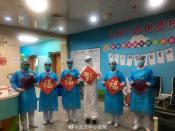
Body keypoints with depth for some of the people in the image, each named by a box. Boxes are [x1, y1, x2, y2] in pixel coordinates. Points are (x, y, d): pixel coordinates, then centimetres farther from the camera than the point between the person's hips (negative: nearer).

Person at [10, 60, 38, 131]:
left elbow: (36, 80, 7)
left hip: (31, 93, 4)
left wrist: (33, 77, -14)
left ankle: (31, 123, 31)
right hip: (23, 93, -3)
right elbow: (12, 81, -4)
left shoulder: (31, 72, 9)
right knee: (23, 110, 2)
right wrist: (17, 88, -18)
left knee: (31, 109, 14)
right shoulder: (17, 73, 0)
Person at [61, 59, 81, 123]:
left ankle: (73, 117, 19)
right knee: (67, 104, 7)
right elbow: (61, 80, 8)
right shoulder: (64, 71, 9)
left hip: (74, 90, -1)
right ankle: (67, 117, 22)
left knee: (74, 104, 5)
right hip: (66, 90, 1)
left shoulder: (75, 71, 4)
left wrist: (78, 82, -21)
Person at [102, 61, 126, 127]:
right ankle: (112, 119, 30)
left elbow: (124, 82, -6)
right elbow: (104, 81, 12)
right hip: (109, 92, 4)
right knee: (110, 106, 11)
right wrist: (103, 82, -10)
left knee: (117, 107, 1)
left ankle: (116, 121, 19)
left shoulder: (119, 73, -2)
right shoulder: (107, 73, 9)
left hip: (117, 93, -4)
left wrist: (122, 84, -27)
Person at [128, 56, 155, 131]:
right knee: (136, 108, 8)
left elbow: (152, 80, -1)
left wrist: (148, 84, -20)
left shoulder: (148, 70, 1)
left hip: (145, 92, -2)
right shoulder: (133, 71, 9)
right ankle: (137, 124, 25)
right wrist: (131, 82, -15)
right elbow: (130, 78, 6)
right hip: (135, 92, 3)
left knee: (146, 109, 0)